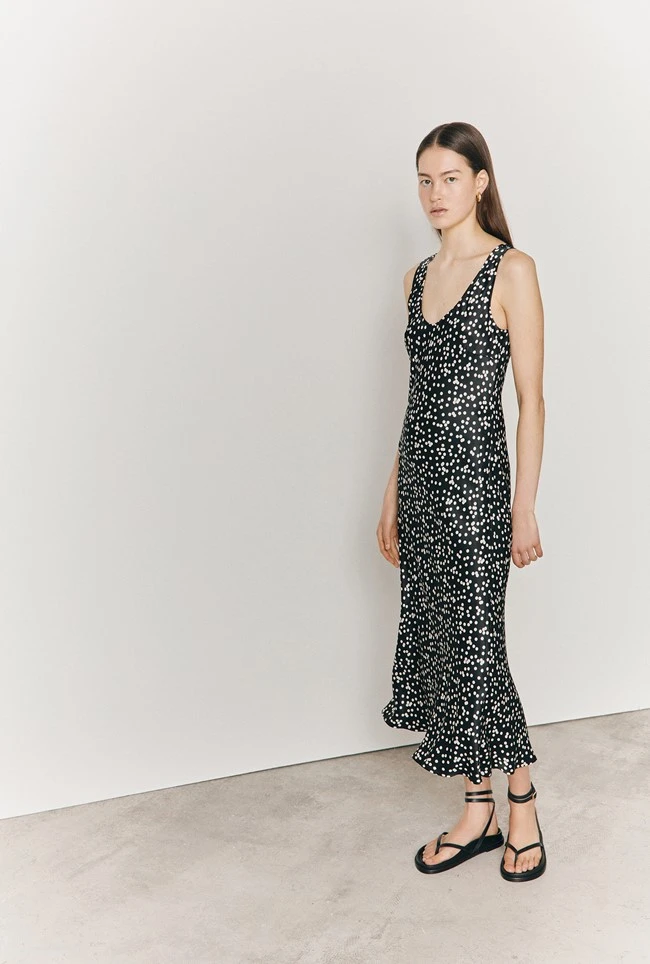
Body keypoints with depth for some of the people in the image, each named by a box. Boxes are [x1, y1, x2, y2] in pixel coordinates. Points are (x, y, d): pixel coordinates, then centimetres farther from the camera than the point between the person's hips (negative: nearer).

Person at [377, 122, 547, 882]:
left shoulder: (512, 270, -6)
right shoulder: (418, 277, 13)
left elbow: (531, 397, -8)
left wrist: (524, 507, -12)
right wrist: (393, 495, 15)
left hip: (473, 477, -7)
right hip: (419, 478, 7)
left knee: (474, 645, -3)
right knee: (437, 642, 9)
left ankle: (521, 809, 18)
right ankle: (477, 813, 23)